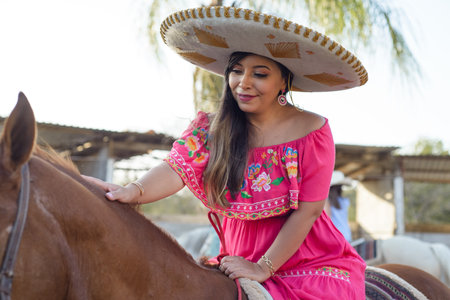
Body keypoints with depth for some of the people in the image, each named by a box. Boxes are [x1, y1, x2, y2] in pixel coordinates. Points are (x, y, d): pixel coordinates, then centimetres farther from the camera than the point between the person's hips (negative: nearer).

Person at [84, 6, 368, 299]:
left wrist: (263, 268, -13)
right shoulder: (212, 128, -1)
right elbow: (177, 168, -17)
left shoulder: (312, 130, -10)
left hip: (312, 265, -3)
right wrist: (133, 191, -38)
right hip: (243, 262, 3)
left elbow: (308, 209, -11)